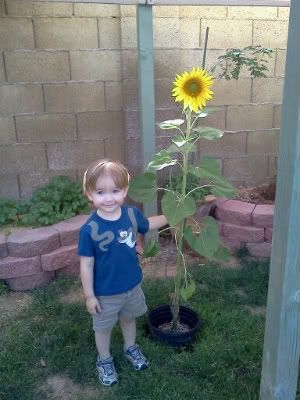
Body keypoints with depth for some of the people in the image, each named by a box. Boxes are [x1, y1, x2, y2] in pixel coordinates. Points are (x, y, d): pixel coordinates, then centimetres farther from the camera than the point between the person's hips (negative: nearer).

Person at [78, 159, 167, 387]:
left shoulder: (132, 214, -15)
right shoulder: (89, 229, -28)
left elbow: (148, 225, 10)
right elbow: (86, 266, -18)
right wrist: (89, 296, -12)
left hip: (132, 285, 4)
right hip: (105, 293, -4)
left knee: (129, 318, 28)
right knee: (104, 327, 20)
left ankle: (131, 348, 56)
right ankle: (104, 360, 47)